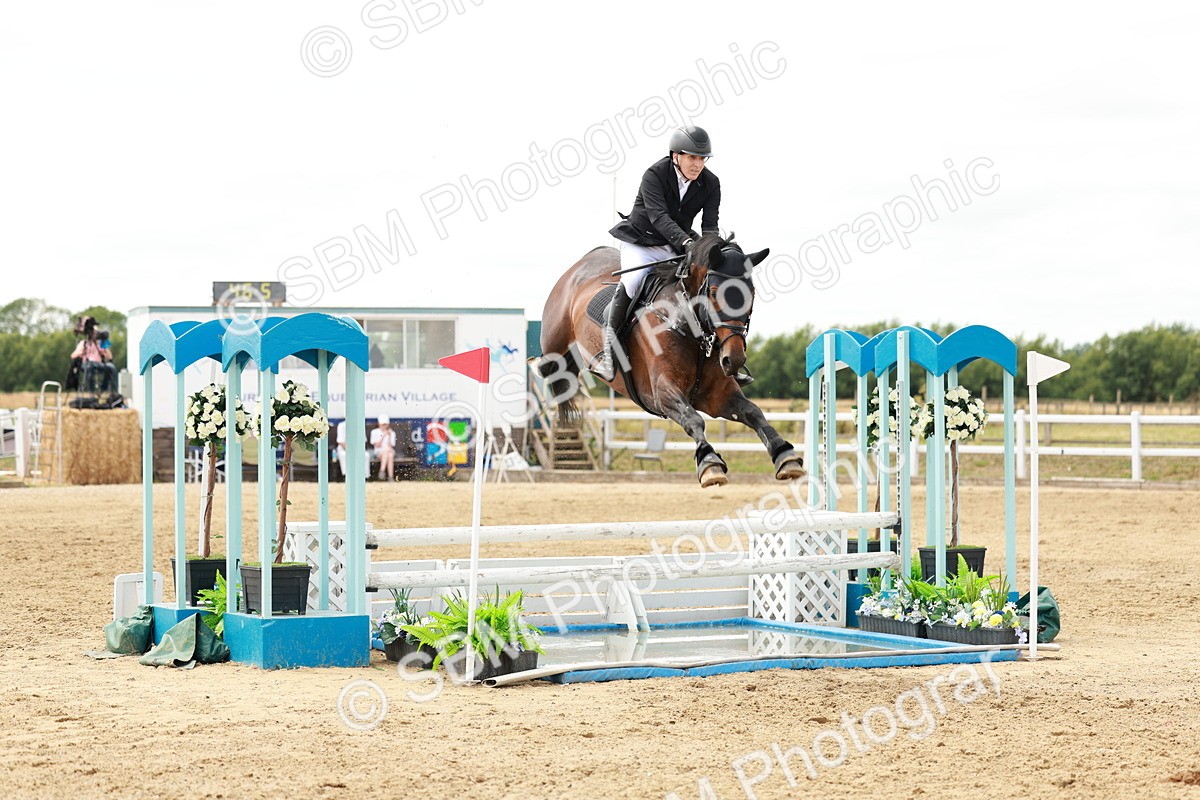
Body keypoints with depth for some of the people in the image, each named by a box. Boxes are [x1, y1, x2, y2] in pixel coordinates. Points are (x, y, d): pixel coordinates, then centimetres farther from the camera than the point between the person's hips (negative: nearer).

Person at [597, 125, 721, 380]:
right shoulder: (655, 175, -20)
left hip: (677, 246, 5)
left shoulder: (710, 183, -6)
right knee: (633, 280, -32)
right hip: (640, 242, -5)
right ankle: (609, 344, -25)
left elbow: (710, 224, -9)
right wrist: (685, 241, -47)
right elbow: (659, 216, -33)